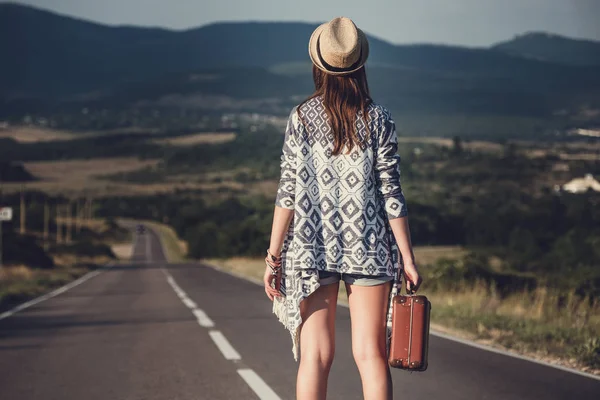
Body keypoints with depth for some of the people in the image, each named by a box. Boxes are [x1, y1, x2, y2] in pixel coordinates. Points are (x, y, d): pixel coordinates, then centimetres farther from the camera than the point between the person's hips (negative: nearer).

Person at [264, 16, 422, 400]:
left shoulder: (301, 117, -2)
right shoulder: (378, 118, -2)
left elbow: (288, 191, -4)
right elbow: (390, 192, -3)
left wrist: (273, 256, 1)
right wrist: (408, 258, 1)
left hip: (312, 248, 0)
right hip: (368, 247, 0)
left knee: (315, 357, 3)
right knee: (371, 355, 4)